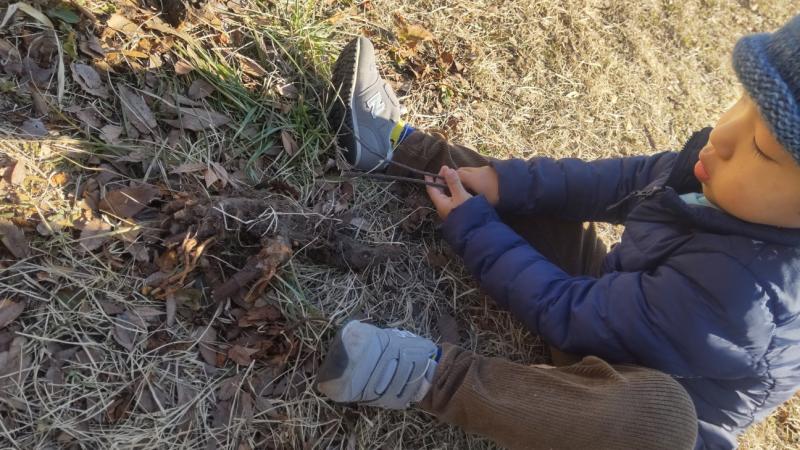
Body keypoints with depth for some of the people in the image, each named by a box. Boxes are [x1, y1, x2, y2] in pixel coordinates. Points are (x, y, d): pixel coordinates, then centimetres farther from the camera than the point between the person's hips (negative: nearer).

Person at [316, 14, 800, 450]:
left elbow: (570, 313, -29)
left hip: (656, 400, -6)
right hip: (613, 302, 7)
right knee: (537, 191, 5)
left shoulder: (731, 296, -38)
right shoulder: (727, 177, -18)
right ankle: (395, 144, 1)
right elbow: (626, 182, -6)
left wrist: (473, 228, -21)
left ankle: (431, 374, -34)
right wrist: (508, 183, -16)